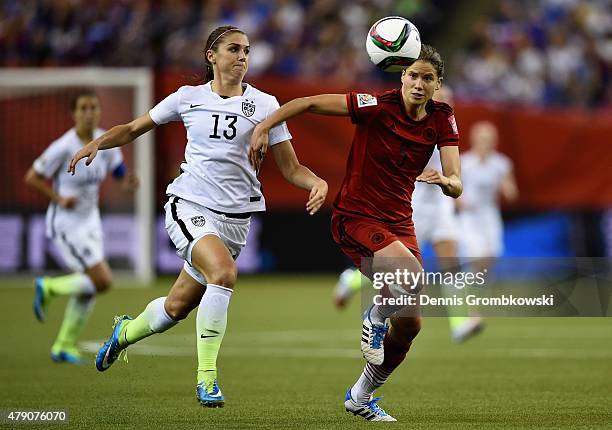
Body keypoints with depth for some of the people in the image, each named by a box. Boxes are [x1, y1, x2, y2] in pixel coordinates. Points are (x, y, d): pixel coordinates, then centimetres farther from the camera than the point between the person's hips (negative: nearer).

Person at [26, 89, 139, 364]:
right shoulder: (63, 147, -19)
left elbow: (119, 171, 12)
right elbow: (32, 178, -11)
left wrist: (127, 182, -11)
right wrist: (60, 199, -21)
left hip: (90, 220, 7)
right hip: (65, 223, -7)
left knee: (87, 287, 6)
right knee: (102, 281, -14)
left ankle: (64, 347, 19)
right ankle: (48, 288, 10)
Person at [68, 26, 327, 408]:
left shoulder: (264, 104, 3)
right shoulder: (189, 98, 4)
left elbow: (290, 167, 5)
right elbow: (133, 129, 14)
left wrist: (318, 182, -16)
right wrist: (97, 143, -5)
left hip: (235, 218, 2)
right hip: (189, 207, -2)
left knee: (177, 307, 11)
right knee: (224, 273, -31)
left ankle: (124, 333, 45)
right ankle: (207, 377, -22)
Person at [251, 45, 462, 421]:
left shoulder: (442, 119, -3)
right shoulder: (377, 106, -16)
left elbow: (456, 185, -10)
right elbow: (308, 103, -11)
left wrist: (446, 181, -33)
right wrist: (263, 127, -17)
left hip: (399, 221, 6)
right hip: (355, 218, -6)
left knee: (410, 324, 5)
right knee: (415, 278, -31)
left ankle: (361, 398, 26)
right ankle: (375, 319, 2)